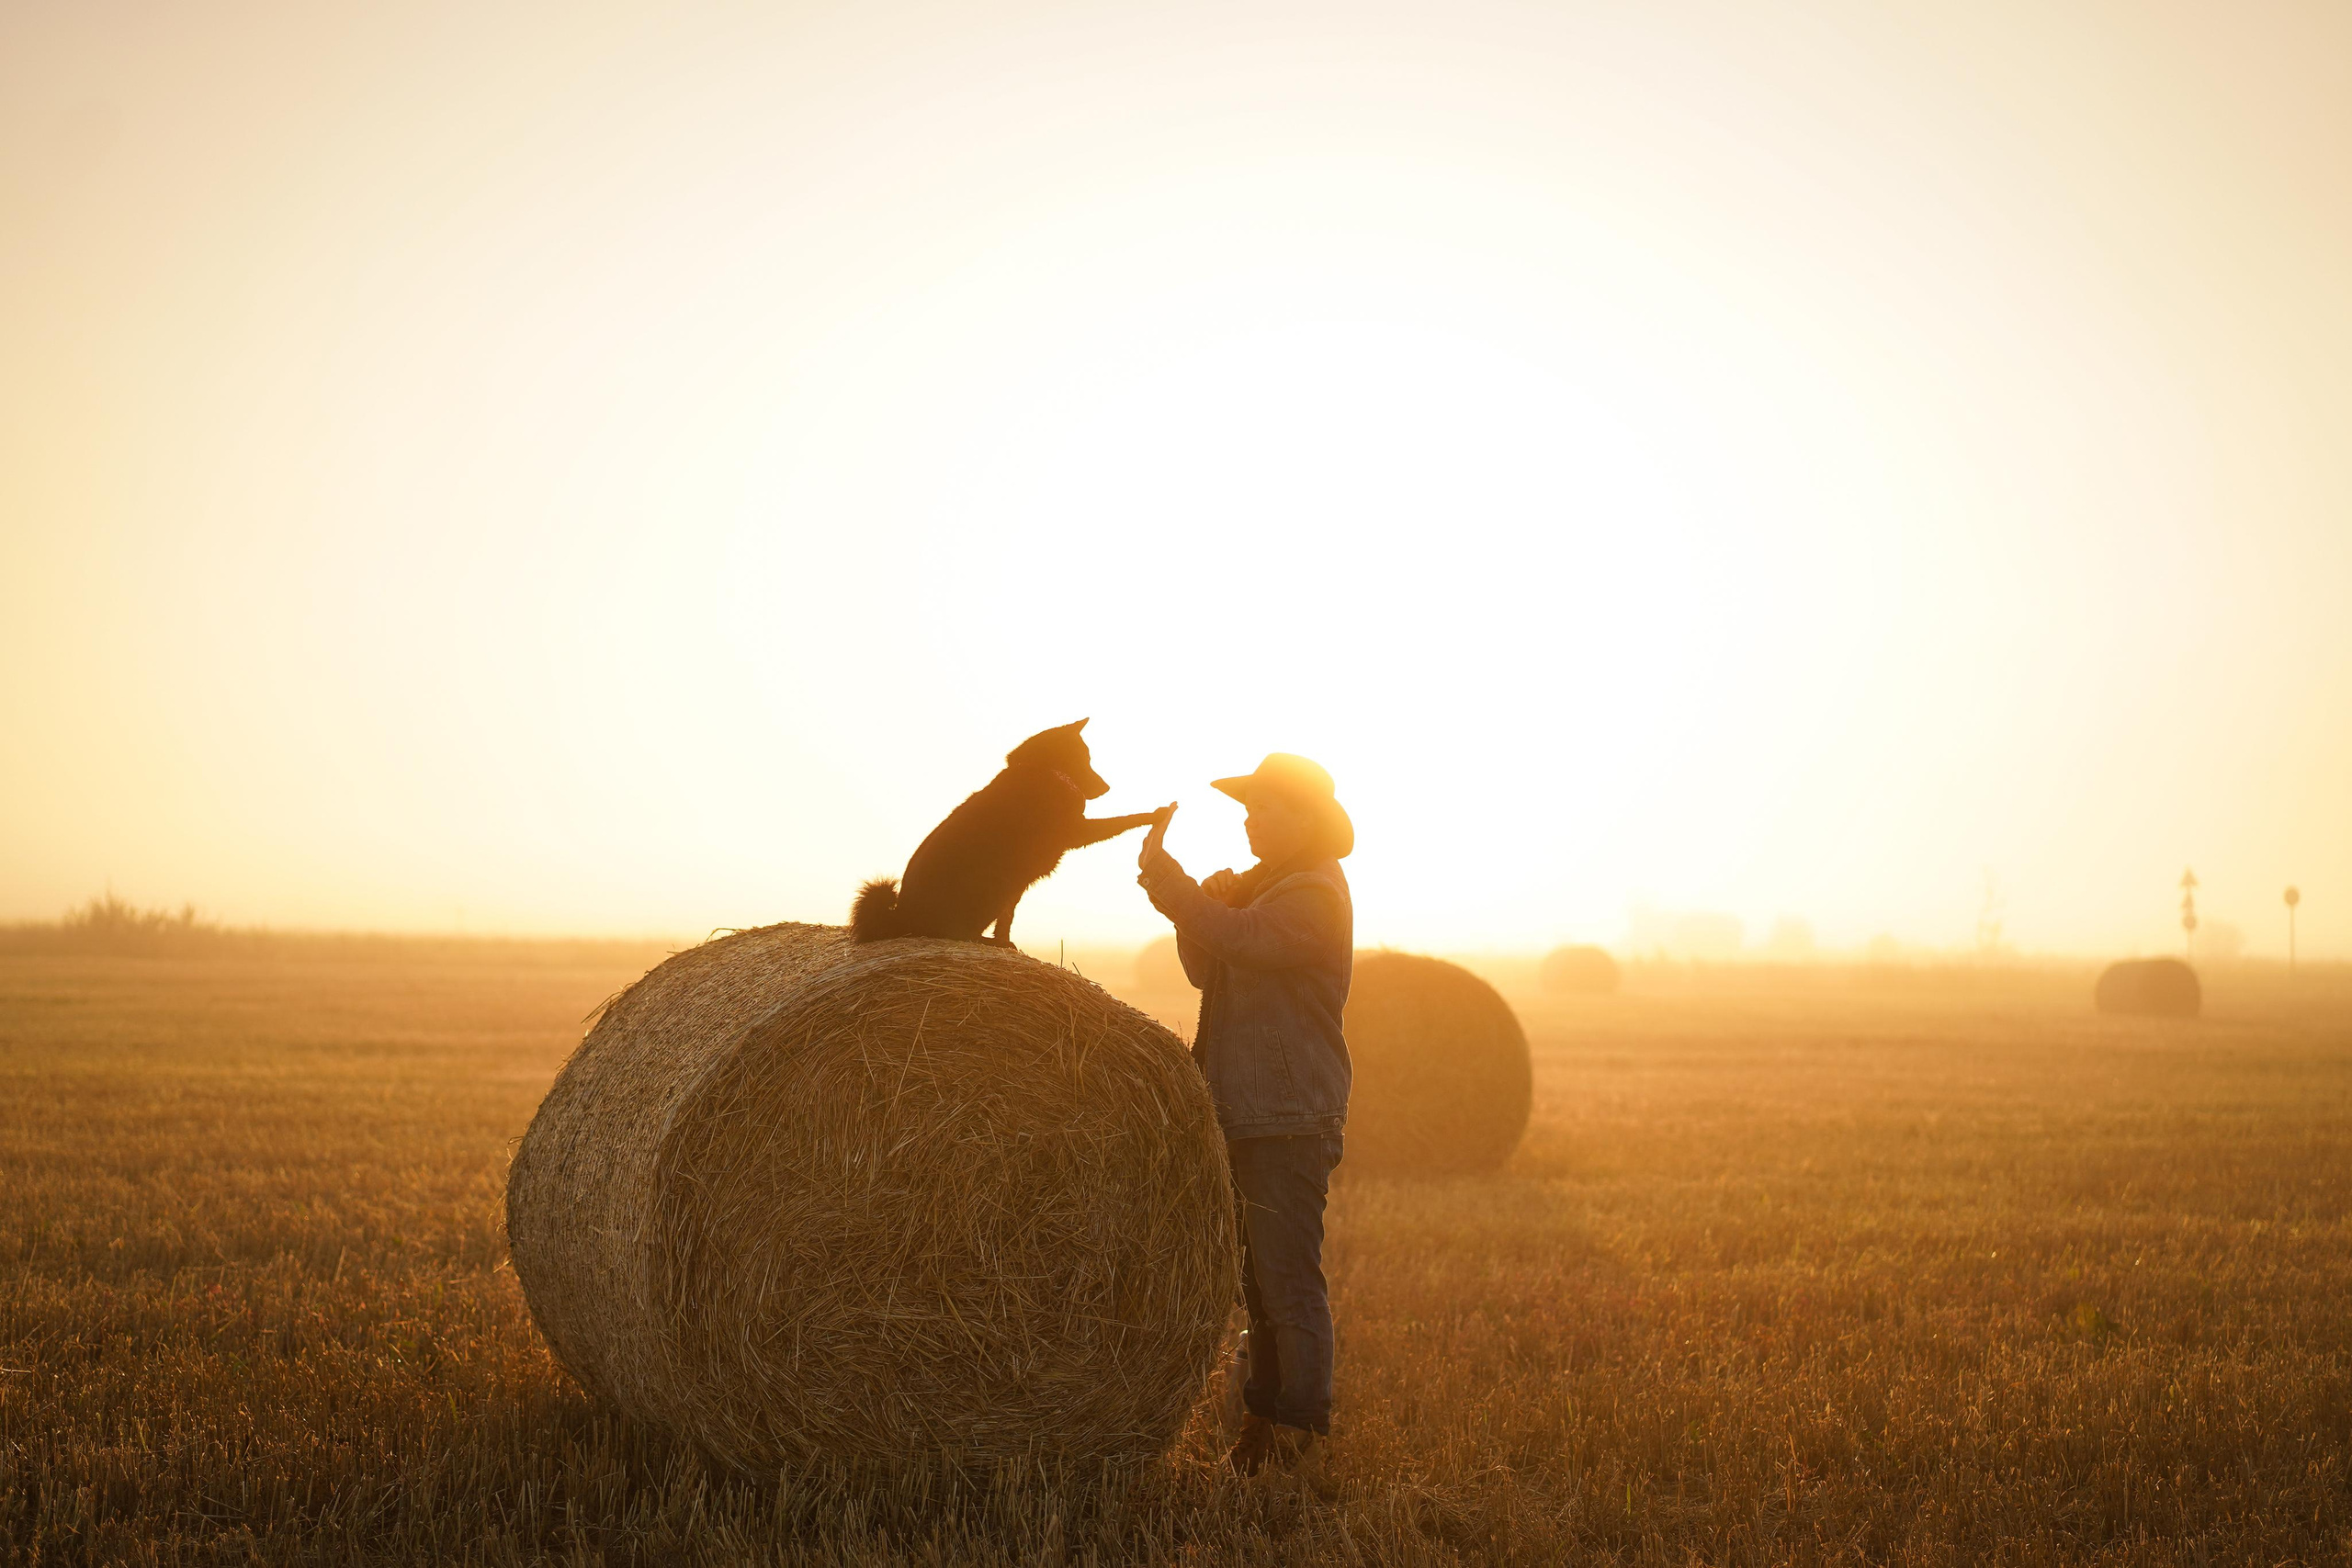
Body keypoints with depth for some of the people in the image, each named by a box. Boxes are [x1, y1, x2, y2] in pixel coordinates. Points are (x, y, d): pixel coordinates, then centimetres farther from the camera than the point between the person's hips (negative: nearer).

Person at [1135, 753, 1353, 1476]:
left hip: (1291, 1121, -10)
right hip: (1246, 1116, 10)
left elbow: (1244, 940, -29)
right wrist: (1202, 904, -1)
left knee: (1289, 1279, -7)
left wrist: (1165, 877, -22)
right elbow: (1206, 972, 16)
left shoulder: (1316, 895, -12)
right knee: (1259, 1278, 14)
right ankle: (1264, 1417, 22)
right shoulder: (1257, 885, 17)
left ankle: (1297, 1435, -1)